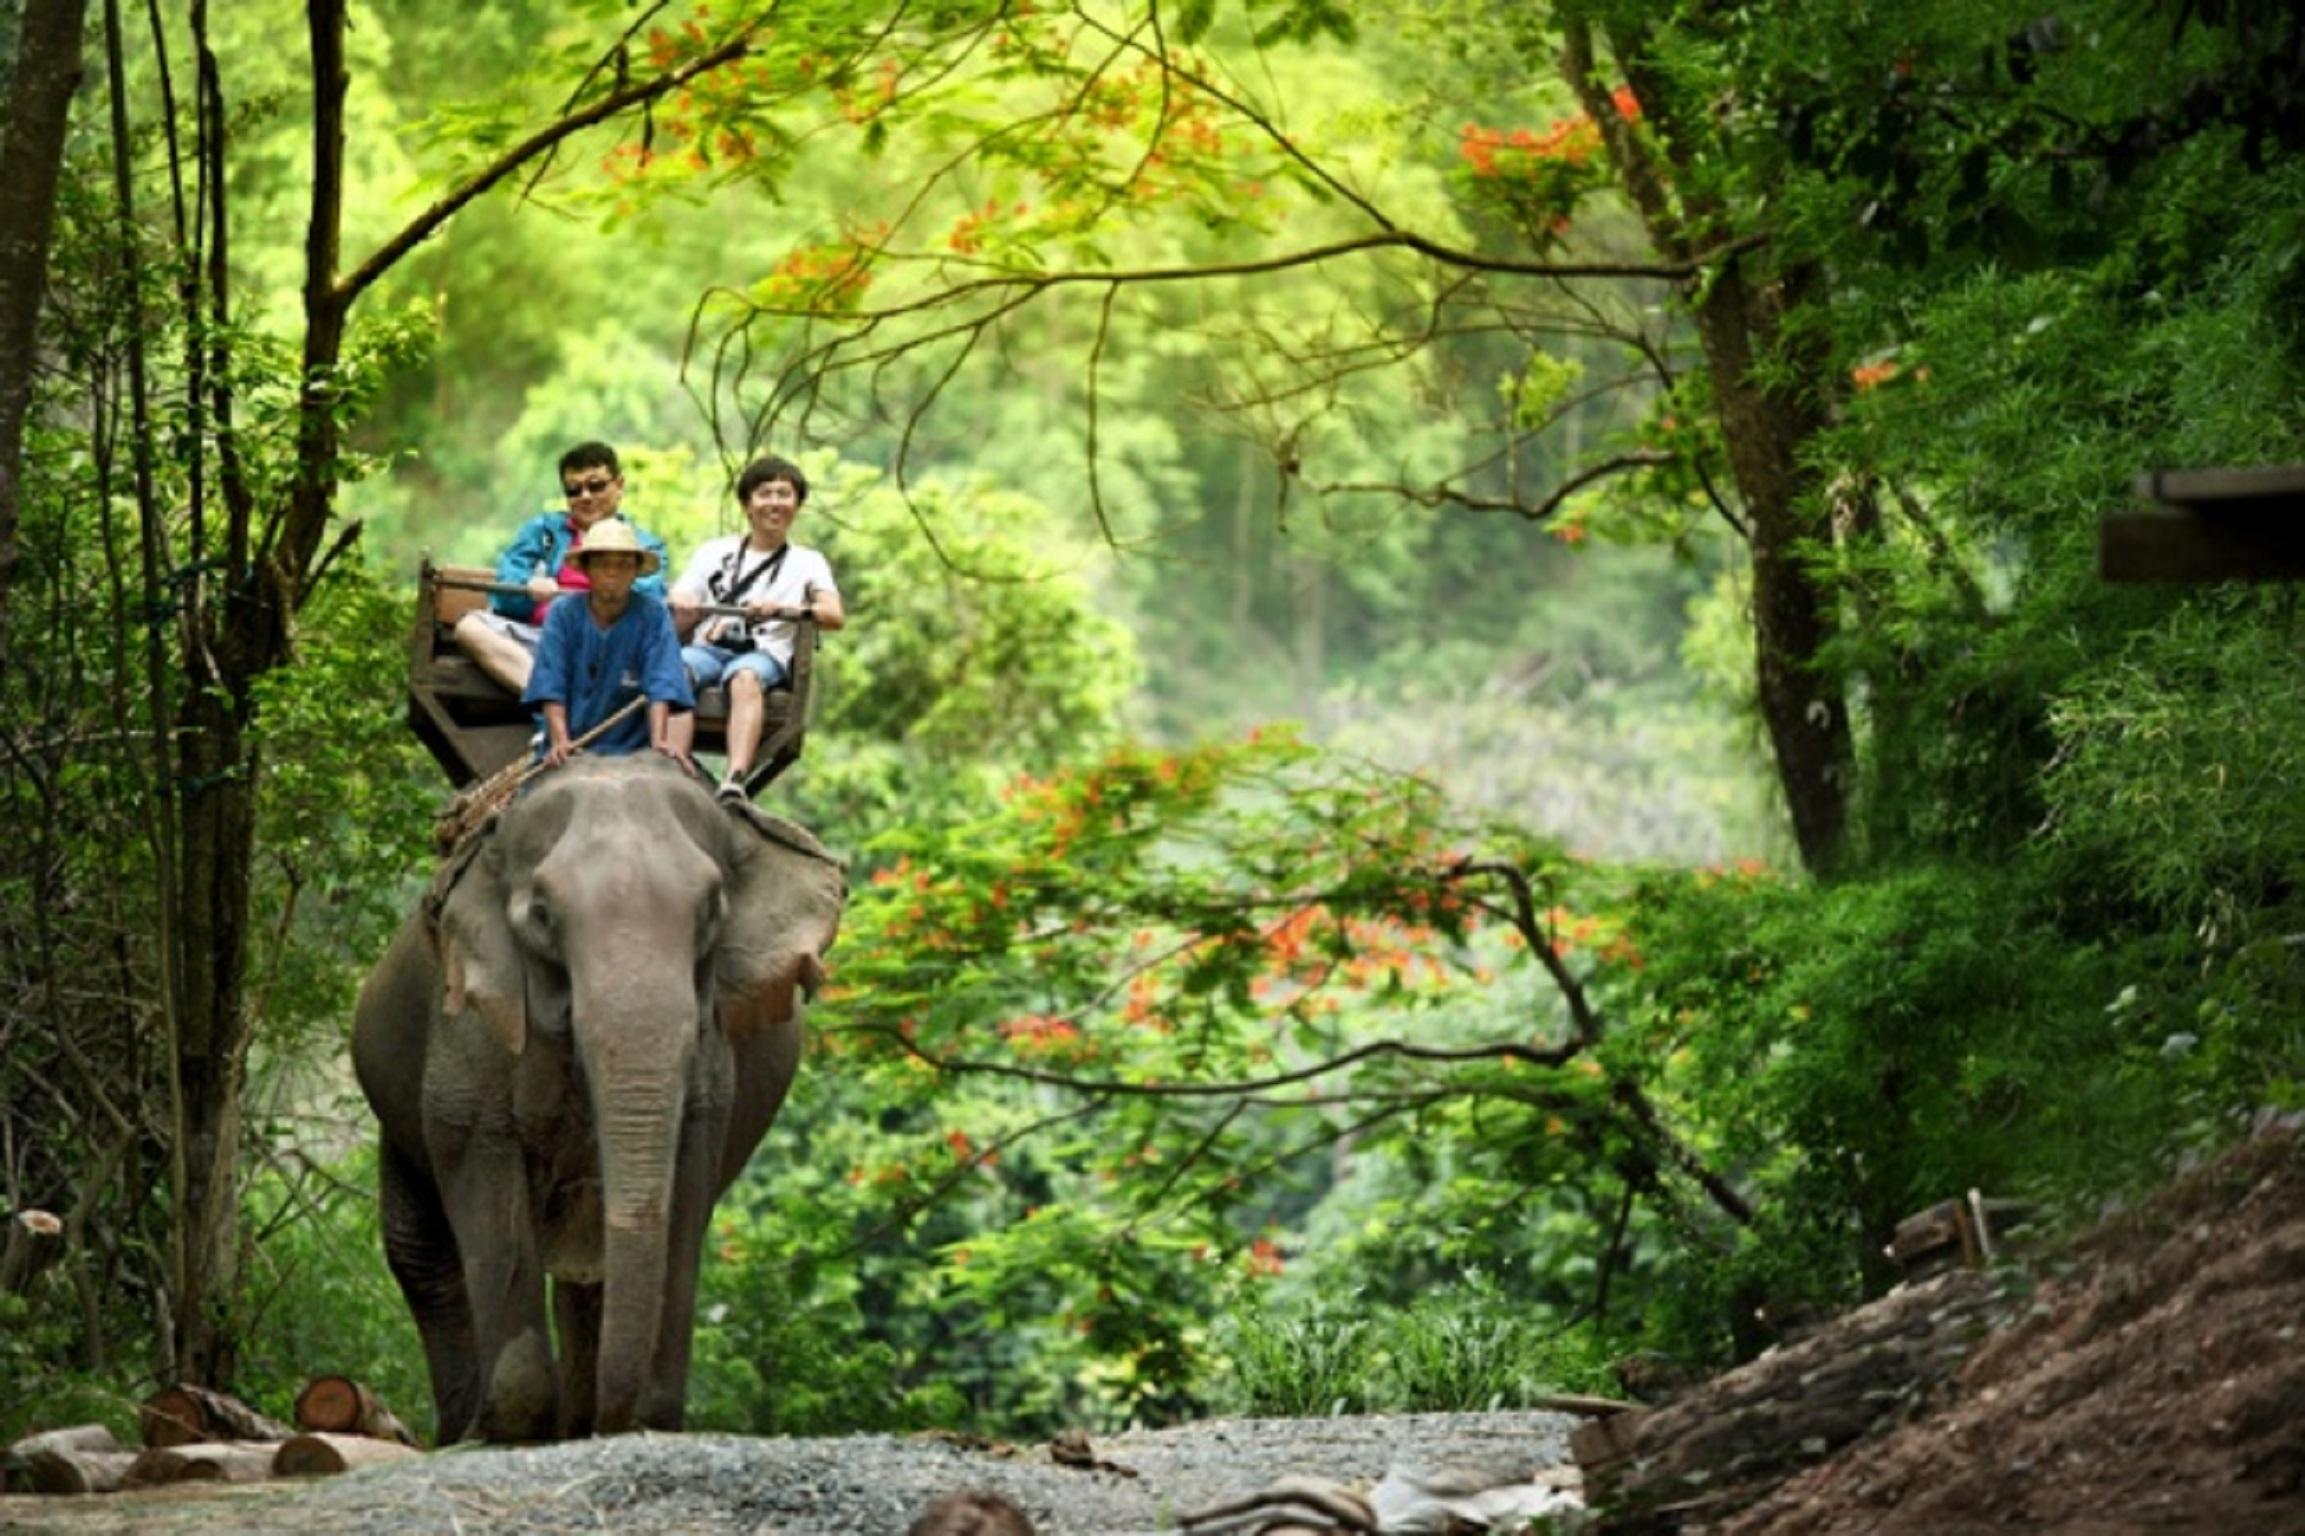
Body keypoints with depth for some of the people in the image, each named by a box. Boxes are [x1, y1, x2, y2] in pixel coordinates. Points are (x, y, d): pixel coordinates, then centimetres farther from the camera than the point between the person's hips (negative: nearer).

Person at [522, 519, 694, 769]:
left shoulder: (653, 617, 0)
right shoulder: (563, 615, 3)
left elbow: (660, 686, -8)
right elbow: (550, 688, -4)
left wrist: (659, 741, -24)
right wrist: (559, 741, -19)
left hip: (632, 748, 0)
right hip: (573, 748, 0)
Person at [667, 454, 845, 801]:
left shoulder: (806, 562, 18)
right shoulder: (715, 551, 25)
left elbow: (834, 615, -1)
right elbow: (675, 619, 17)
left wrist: (781, 610, -20)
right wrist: (682, 610, -10)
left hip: (765, 653, -2)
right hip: (707, 649, 2)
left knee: (745, 677, -38)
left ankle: (735, 782, -58)